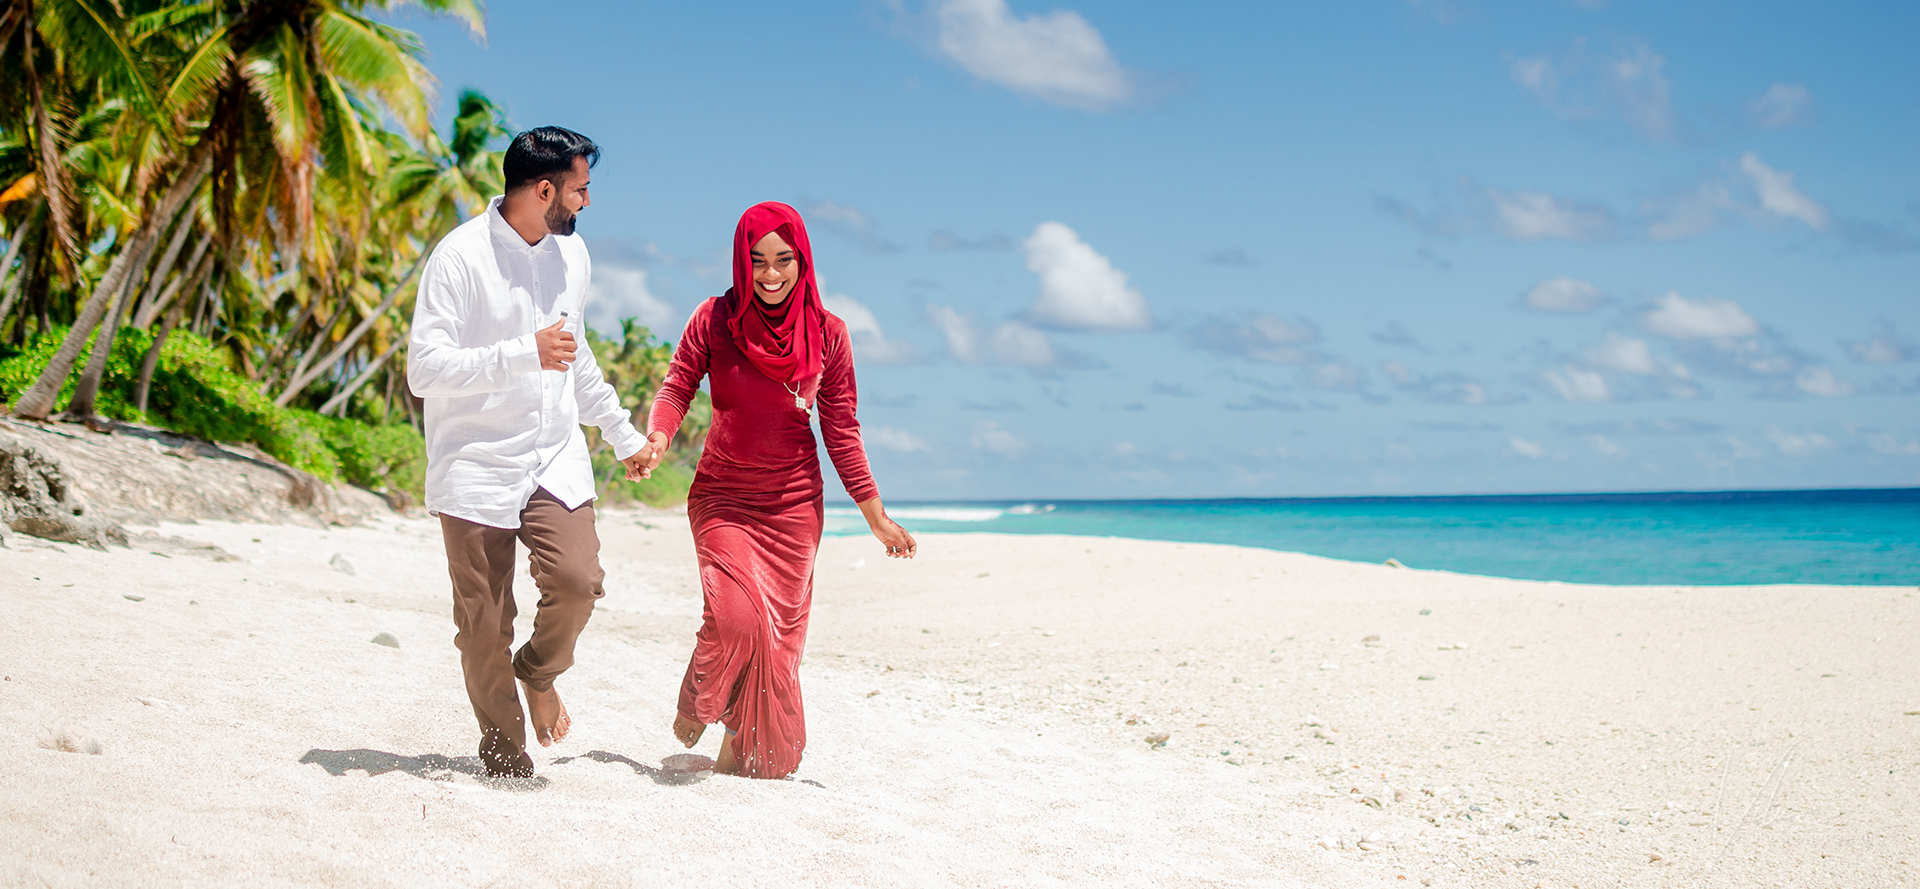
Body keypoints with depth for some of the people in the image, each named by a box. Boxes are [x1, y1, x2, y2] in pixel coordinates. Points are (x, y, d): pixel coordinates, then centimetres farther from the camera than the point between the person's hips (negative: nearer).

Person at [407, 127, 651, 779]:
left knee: (577, 580, -16)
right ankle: (504, 751, 17)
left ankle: (539, 674, 14)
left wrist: (623, 433, 31)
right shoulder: (460, 256, -12)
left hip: (556, 457, 5)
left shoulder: (572, 253, 10)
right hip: (477, 463, -5)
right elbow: (424, 368, -19)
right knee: (484, 623, -2)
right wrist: (526, 354, -25)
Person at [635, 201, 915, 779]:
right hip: (722, 497, -2)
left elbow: (841, 430, 4)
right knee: (735, 617, -20)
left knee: (779, 636, 2)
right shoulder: (715, 320, -5)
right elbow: (677, 388, -6)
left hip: (793, 502, 2)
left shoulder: (826, 333, -1)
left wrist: (876, 516, 3)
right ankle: (695, 708, 11)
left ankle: (745, 756, 21)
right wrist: (656, 441, -28)